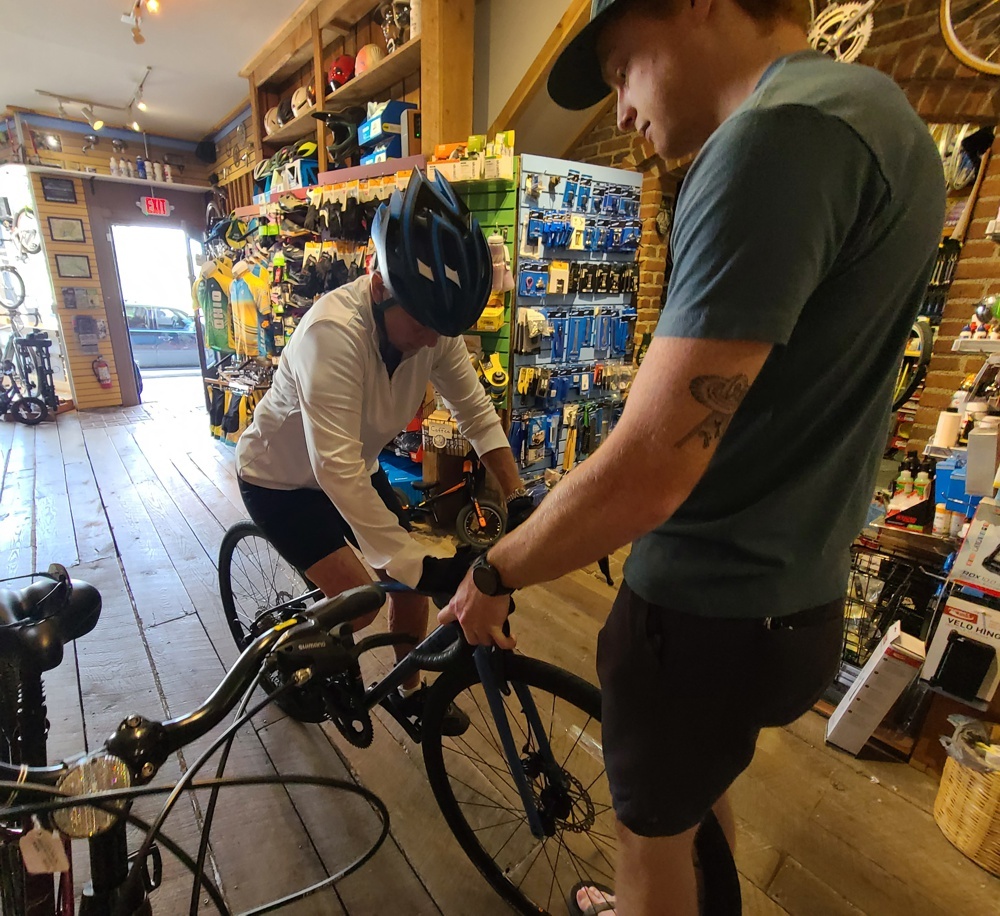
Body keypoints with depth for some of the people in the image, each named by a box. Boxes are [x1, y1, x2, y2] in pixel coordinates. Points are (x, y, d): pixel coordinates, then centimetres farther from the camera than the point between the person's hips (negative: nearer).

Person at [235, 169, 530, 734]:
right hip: (280, 476, -5)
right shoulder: (334, 331, -37)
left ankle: (408, 692, 26)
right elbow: (336, 469, -41)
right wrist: (418, 565, -43)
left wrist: (519, 499, -25)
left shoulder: (435, 323, -18)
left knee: (413, 575, 1)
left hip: (355, 467, 6)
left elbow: (477, 412, -15)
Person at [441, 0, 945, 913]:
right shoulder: (875, 114, 9)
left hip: (707, 614, -9)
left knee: (655, 832, 21)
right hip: (796, 593, 9)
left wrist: (491, 575, -12)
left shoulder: (778, 134, -22)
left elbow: (645, 473, -30)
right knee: (702, 794, 33)